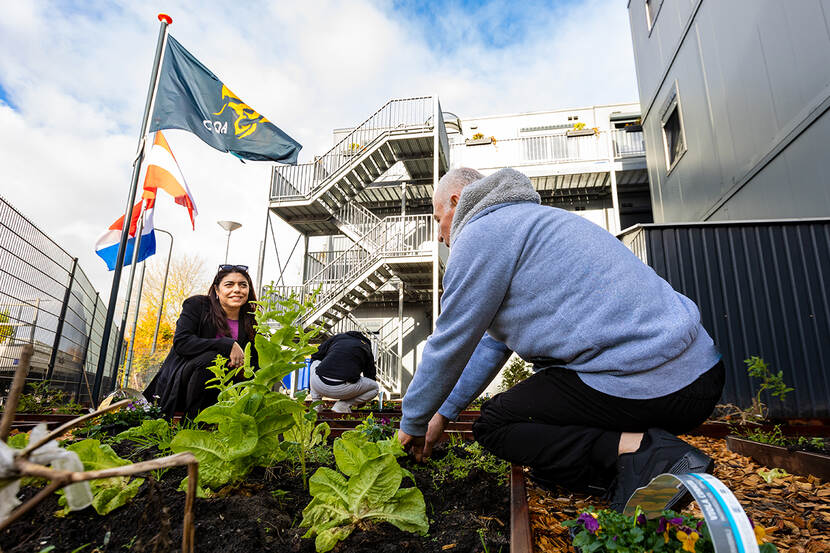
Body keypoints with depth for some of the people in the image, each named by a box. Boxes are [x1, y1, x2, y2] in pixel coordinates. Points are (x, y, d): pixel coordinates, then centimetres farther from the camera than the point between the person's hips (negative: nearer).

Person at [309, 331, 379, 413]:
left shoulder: (337, 336, 25)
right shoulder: (366, 348, 23)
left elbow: (315, 356, 30)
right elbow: (370, 375, 32)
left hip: (318, 385, 3)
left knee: (315, 363, 37)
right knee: (374, 387, 23)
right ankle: (343, 405, 6)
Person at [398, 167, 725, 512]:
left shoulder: (482, 232, -7)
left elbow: (449, 345, -4)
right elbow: (494, 343, 27)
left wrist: (414, 422, 13)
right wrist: (443, 412, 30)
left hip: (641, 386, -10)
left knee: (492, 426, 2)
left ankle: (635, 449, -11)